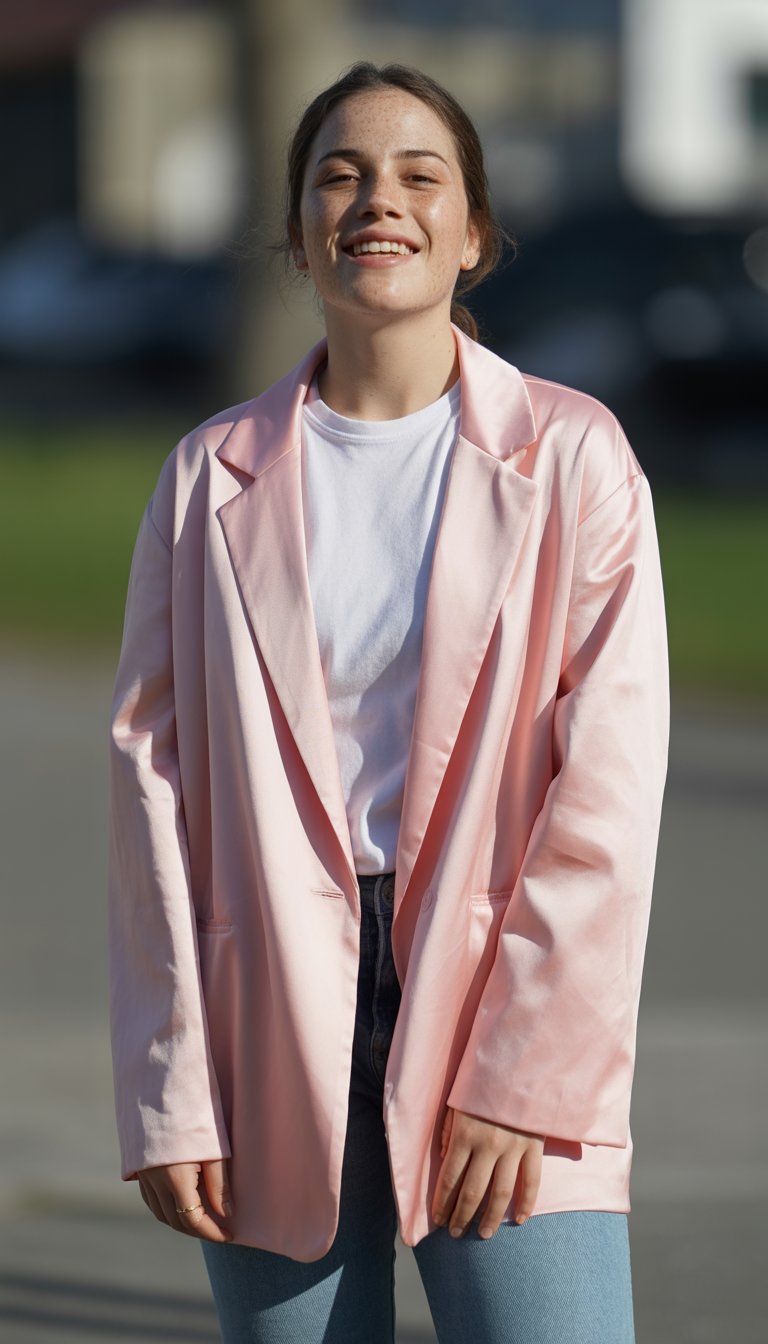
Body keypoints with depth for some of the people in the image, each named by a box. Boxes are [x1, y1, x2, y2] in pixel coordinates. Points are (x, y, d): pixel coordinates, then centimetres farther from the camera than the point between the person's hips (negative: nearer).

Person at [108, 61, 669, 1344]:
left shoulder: (569, 455, 1)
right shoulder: (215, 477, 7)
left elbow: (610, 781, -4)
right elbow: (153, 774, 5)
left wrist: (525, 1076, -10)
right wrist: (167, 1095, -2)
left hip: (503, 998, -2)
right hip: (277, 1032, 2)